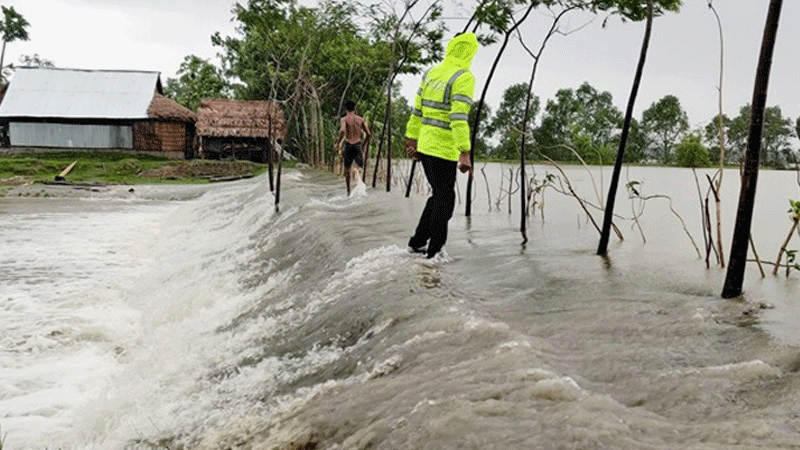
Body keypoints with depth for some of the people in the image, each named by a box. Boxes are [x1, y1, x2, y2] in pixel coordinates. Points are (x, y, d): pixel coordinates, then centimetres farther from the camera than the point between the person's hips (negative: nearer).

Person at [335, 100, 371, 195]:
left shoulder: (344, 119, -4)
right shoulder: (361, 119, 6)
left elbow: (342, 131, -24)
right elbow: (369, 134, 1)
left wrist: (337, 143, -11)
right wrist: (363, 146, 16)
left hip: (348, 145, -1)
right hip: (358, 146, 1)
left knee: (347, 169, 15)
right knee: (360, 166, 13)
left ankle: (348, 191, 17)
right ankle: (357, 171, -26)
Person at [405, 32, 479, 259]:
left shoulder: (430, 73, 10)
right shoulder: (464, 78, -13)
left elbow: (417, 111, 14)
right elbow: (459, 118, -22)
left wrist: (412, 140, 22)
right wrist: (465, 154, -23)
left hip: (424, 146, 8)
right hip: (444, 150, -8)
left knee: (439, 195, 21)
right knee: (444, 200, 4)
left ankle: (417, 242, 25)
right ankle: (434, 253, 10)